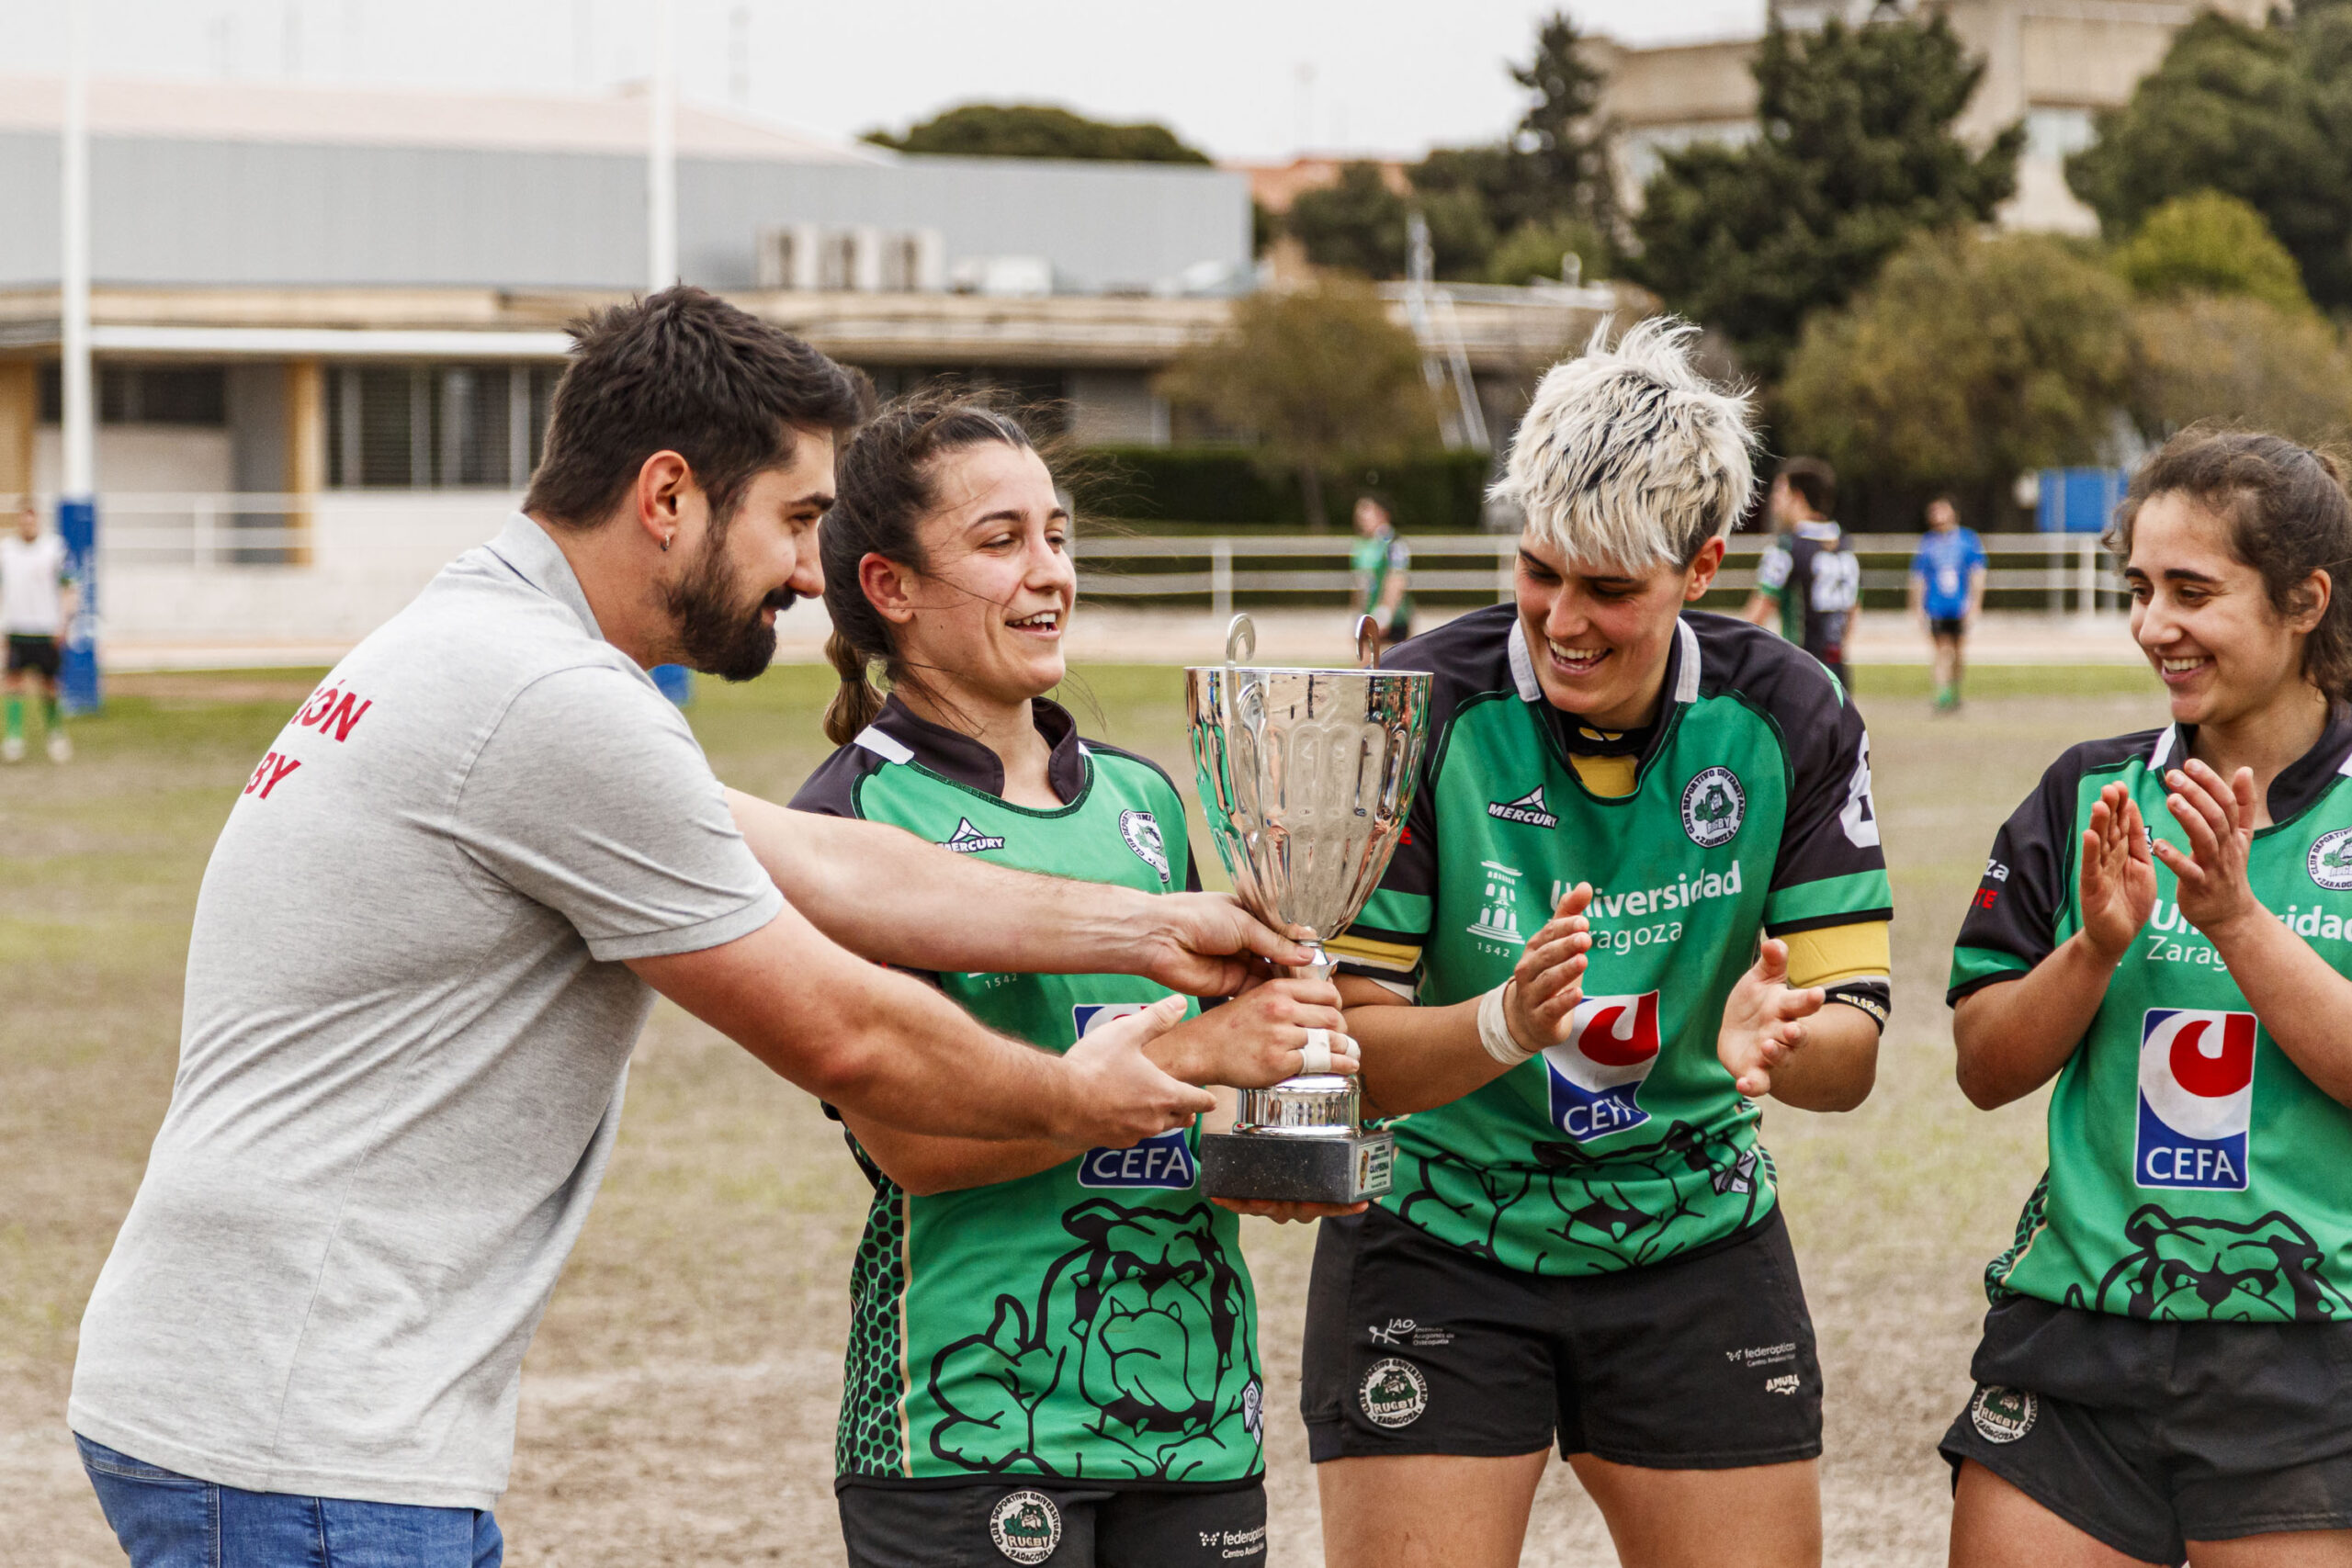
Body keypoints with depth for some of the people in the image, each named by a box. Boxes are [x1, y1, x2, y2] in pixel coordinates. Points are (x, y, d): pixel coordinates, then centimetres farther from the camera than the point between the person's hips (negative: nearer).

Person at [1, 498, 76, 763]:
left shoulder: (55, 547, 2)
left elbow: (66, 589, 3)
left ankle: (55, 732, 23)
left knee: (49, 686, 5)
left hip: (47, 629, -1)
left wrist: (62, 623, -7)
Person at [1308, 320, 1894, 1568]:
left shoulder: (1791, 717, -7)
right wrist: (1505, 1024, -34)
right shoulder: (1415, 713, -15)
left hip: (1697, 1242, 3)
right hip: (1439, 1243, -3)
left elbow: (1851, 1052, -6)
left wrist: (1777, 1040, -29)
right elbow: (1338, 1047, -16)